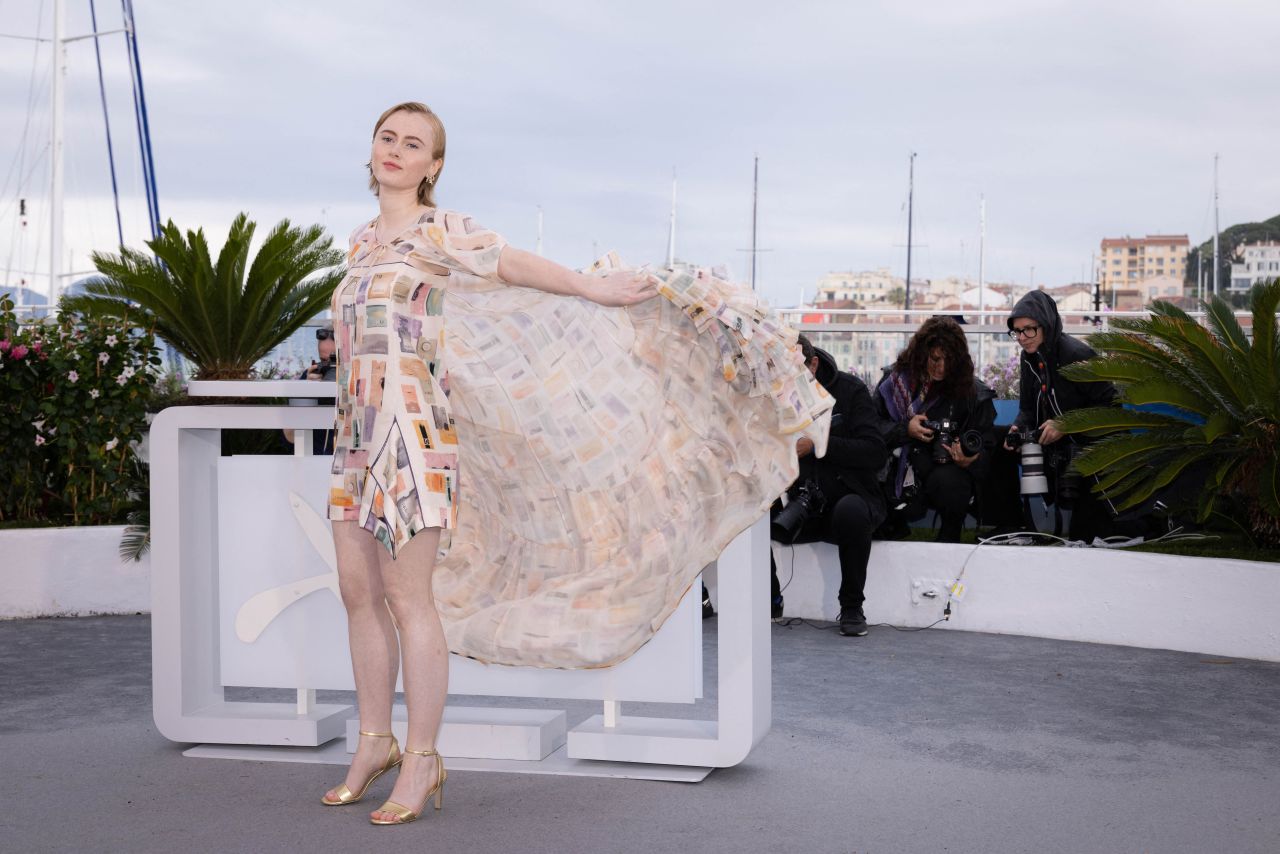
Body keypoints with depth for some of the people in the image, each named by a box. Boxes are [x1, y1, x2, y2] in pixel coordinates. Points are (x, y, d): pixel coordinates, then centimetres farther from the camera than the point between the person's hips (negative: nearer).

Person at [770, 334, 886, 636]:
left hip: (849, 498, -3)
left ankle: (852, 608, -17)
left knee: (850, 510, -38)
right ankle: (769, 598, -1)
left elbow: (875, 453, -15)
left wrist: (817, 444, -21)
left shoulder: (849, 389, -6)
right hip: (798, 510, 3)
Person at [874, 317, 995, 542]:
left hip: (949, 471, -1)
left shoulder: (974, 392, 0)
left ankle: (950, 538, -3)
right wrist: (905, 430, -15)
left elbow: (984, 449, 0)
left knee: (947, 481, -36)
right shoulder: (895, 380, 3)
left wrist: (969, 460, -23)